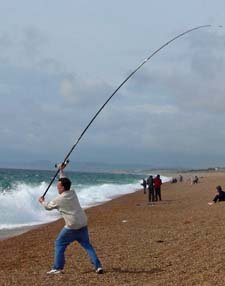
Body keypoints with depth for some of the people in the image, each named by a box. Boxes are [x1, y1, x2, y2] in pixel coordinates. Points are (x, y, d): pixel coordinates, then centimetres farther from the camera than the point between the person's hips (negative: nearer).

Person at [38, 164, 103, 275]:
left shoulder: (59, 199, -8)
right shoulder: (73, 193, 7)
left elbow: (48, 207, 11)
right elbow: (64, 181, 27)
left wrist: (42, 201, 31)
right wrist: (61, 171, 35)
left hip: (72, 227, -6)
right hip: (83, 225, 6)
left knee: (59, 244, 9)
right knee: (87, 245, 14)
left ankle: (57, 268, 8)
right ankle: (98, 266, 6)